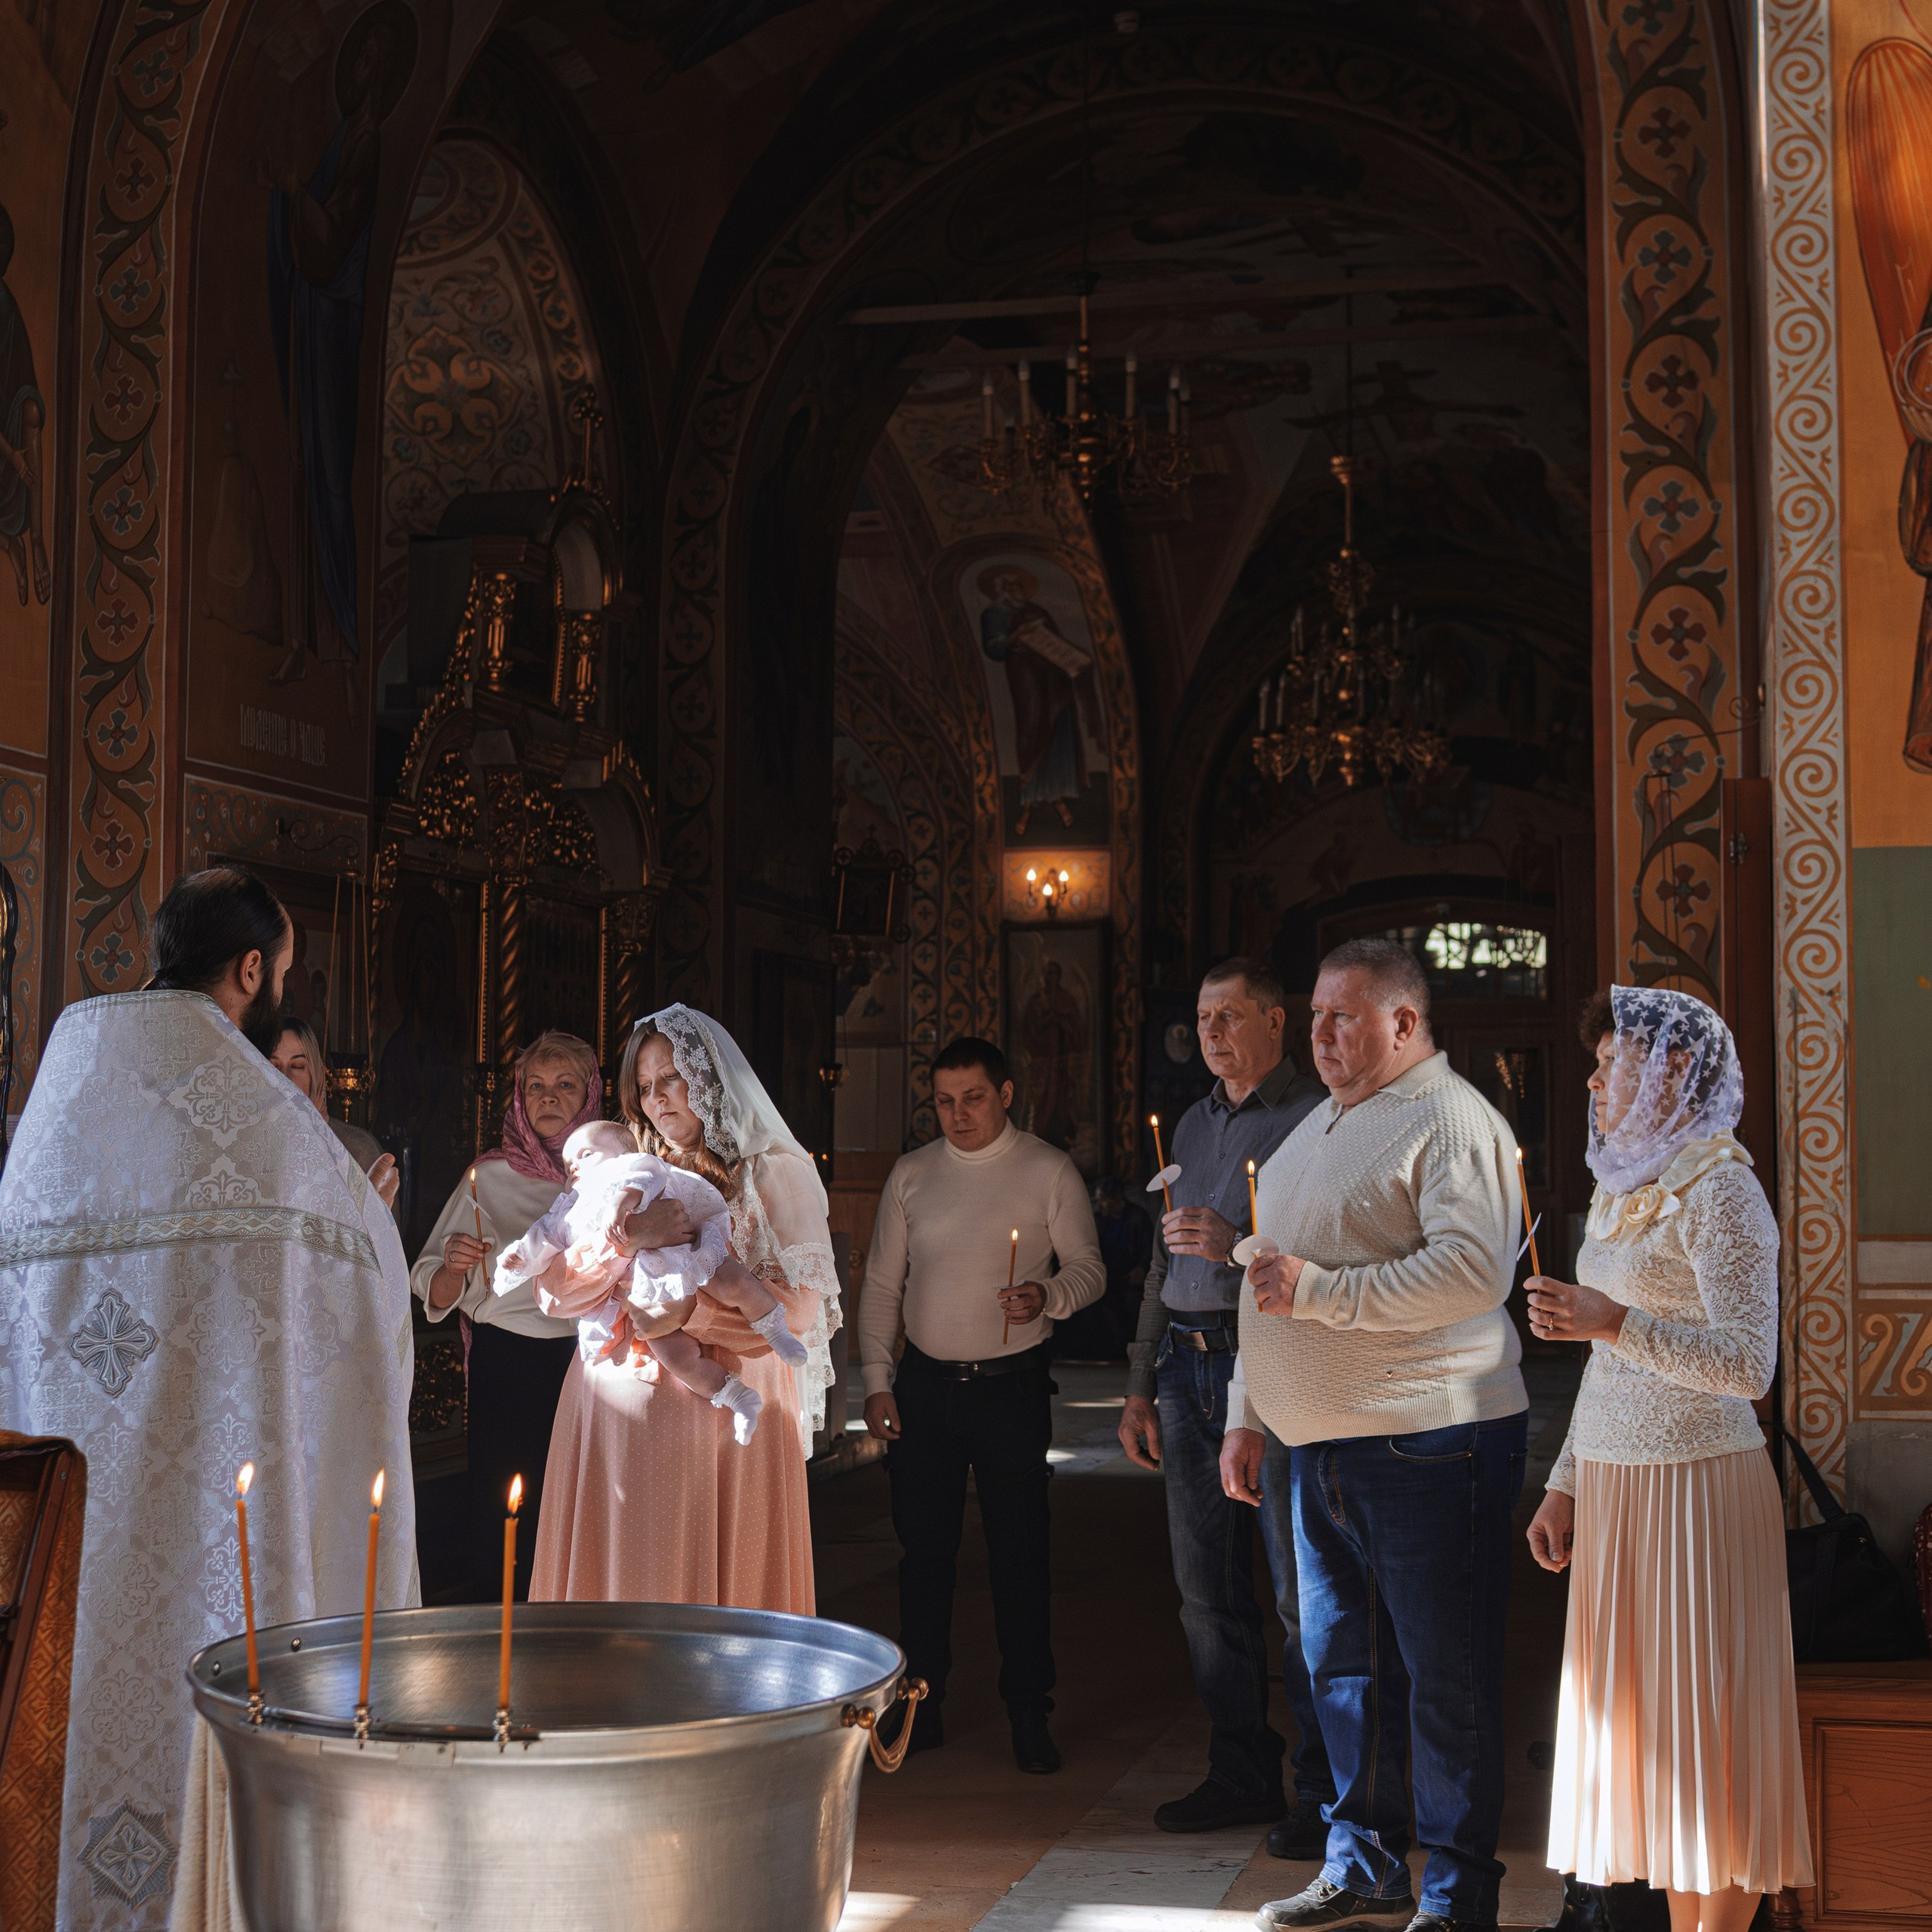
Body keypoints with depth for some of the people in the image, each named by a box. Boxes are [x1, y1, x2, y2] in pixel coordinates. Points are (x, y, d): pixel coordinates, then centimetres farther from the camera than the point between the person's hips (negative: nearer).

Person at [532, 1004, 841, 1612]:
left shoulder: (775, 1174, 2)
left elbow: (800, 1307, -10)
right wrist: (626, 1239, -13)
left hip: (725, 1412, -4)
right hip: (617, 1417, 4)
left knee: (720, 1584, -2)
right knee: (618, 1585, 3)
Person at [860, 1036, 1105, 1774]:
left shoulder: (1048, 1172, -1)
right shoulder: (911, 1174, 8)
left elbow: (1088, 1267, 1)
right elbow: (883, 1283, 11)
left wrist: (1048, 1295, -21)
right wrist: (877, 1379, 4)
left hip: (1012, 1385, -3)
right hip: (923, 1382, 3)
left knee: (1020, 1553, 0)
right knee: (923, 1549, 7)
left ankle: (1029, 1715, 10)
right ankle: (922, 1707, 18)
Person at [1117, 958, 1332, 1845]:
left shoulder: (1314, 1120, -5)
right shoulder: (1193, 1125, 19)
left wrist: (1238, 1245, -22)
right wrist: (1140, 1387, 20)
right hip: (1187, 1369, 7)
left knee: (1300, 1591, -4)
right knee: (1207, 1589, 10)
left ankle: (1323, 1793, 4)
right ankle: (1241, 1774, 21)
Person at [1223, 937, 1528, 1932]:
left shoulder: (1452, 1124, -10)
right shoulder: (1321, 1125, 18)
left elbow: (1473, 1271, -24)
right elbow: (1272, 1291, 24)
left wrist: (1319, 1289, -23)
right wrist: (1248, 1415, 22)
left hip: (1427, 1447, -9)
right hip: (1322, 1444, 9)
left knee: (1445, 1677, -1)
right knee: (1339, 1661, 15)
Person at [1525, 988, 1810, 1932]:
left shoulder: (1719, 1193, -12)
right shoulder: (1626, 1189, 15)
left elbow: (1749, 1364, -20)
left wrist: (1613, 1322, -28)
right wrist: (1566, 1487, 16)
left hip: (1695, 1486, -8)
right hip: (1616, 1482, 8)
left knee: (1705, 1730, -2)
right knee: (1647, 1722, 10)